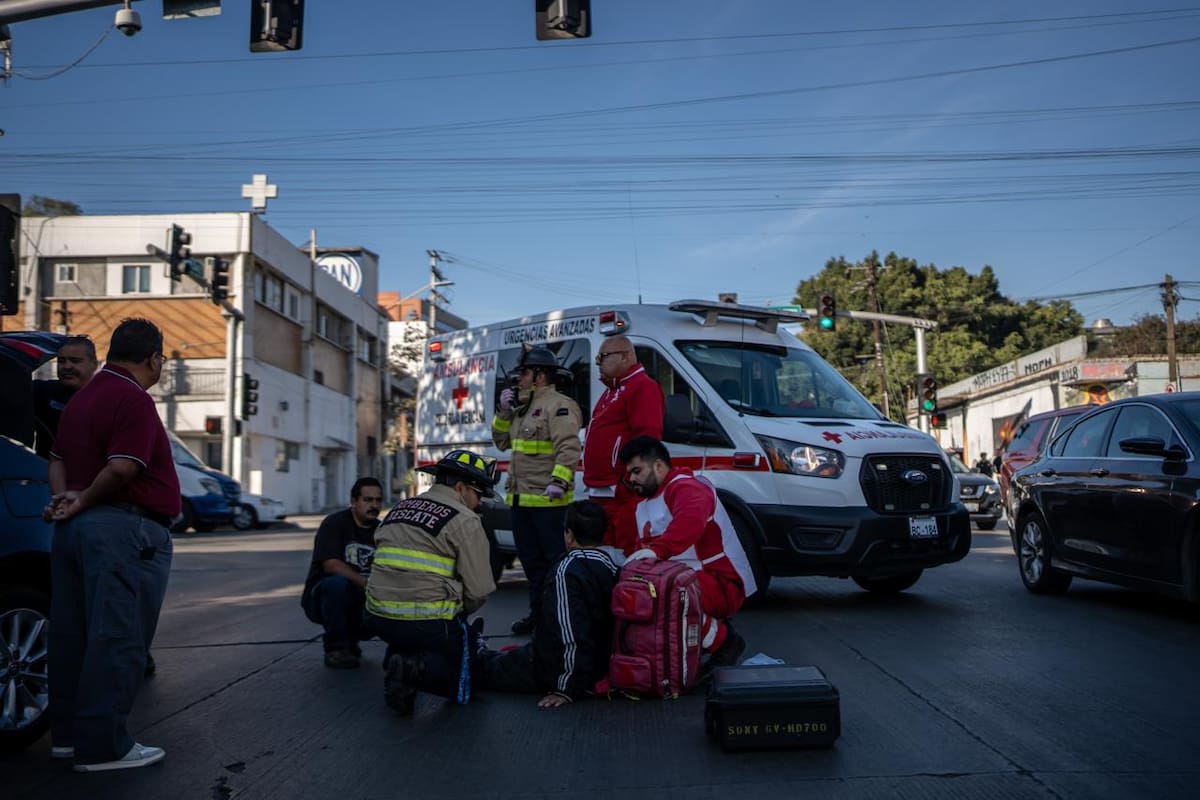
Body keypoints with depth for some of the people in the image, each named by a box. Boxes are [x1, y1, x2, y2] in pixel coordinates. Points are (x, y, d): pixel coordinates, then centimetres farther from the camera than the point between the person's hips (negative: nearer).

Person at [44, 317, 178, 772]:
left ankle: (67, 734, 23)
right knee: (116, 638, -5)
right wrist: (84, 501, -8)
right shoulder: (134, 399, -13)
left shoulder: (83, 397, 18)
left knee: (73, 634, 14)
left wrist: (64, 498, 1)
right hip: (123, 530, -10)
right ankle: (103, 747, -1)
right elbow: (123, 468, -22)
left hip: (75, 529, 10)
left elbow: (57, 459, 17)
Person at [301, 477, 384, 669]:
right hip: (321, 594, -5)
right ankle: (335, 648, -18)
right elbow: (330, 565, -23)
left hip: (359, 602, 5)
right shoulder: (334, 523, -9)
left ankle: (350, 639, 8)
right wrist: (365, 584, -32)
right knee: (338, 583, -36)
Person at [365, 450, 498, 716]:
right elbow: (478, 590, -10)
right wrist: (458, 612, 12)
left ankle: (397, 663, 7)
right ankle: (418, 669, -16)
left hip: (379, 618, 7)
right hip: (427, 623, -7)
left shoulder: (398, 510, 15)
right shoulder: (464, 520, -6)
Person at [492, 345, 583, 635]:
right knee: (531, 558, 15)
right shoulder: (524, 407, 20)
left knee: (555, 558, -3)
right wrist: (504, 412, 9)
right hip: (520, 499, 10)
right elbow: (502, 442, 23)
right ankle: (539, 611, 25)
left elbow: (569, 448, -22)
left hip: (547, 500, -10)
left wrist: (559, 481, -32)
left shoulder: (558, 406, -12)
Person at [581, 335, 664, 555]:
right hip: (601, 494, 11)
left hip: (623, 495, -11)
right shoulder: (613, 390, 24)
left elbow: (647, 438, -21)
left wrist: (629, 482, -24)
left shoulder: (642, 386, -10)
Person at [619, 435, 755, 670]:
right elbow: (644, 546, 18)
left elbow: (691, 522, -35)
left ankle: (722, 640, -10)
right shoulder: (644, 505, 22)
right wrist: (633, 560, -4)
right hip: (686, 580, 11)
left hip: (723, 583, -11)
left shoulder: (686, 487, -12)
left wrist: (657, 549, -46)